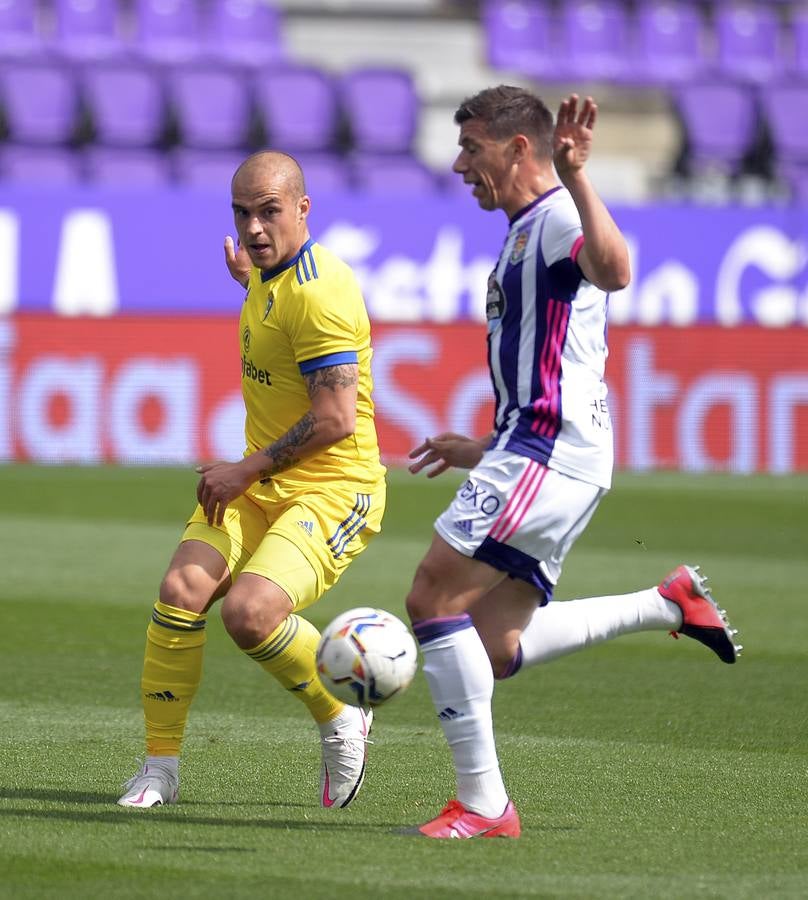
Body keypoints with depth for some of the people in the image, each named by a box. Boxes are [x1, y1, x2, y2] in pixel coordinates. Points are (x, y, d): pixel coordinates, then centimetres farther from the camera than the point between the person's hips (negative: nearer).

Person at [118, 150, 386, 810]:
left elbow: (334, 420, -24)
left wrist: (244, 471, -17)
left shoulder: (319, 291, -20)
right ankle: (161, 766, -4)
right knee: (181, 590, -14)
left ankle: (341, 719, 0)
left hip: (335, 490, -8)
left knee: (248, 612, -27)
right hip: (260, 485, 8)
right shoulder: (271, 274, 10)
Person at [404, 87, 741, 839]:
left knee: (434, 600, -14)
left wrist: (575, 177, -41)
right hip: (533, 457, 10)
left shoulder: (558, 216, -9)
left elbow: (613, 270, -35)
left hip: (549, 455, -10)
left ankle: (483, 804, -12)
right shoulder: (523, 234, 23)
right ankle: (668, 604, 14)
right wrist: (486, 450, 35)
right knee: (491, 649, 7)